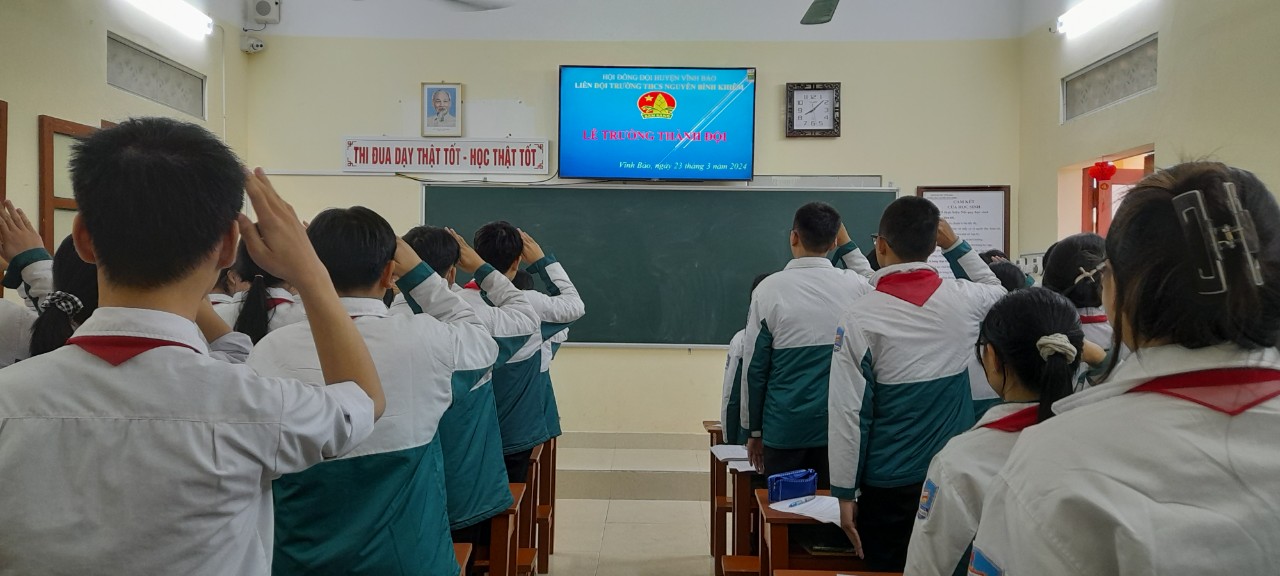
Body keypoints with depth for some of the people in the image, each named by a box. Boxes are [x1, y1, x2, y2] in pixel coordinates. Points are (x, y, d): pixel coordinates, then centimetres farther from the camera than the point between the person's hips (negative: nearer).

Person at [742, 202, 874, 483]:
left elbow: (753, 365, -6)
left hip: (786, 428, -2)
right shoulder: (854, 286, -5)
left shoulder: (769, 289, -10)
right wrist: (847, 244, 24)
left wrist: (754, 430, 5)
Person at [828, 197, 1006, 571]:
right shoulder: (964, 301, -5)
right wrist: (955, 245, 17)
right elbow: (999, 291, 22)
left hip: (891, 484, -3)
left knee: (888, 568, 13)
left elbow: (849, 413, -14)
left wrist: (845, 491, -6)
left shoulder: (860, 318, -15)